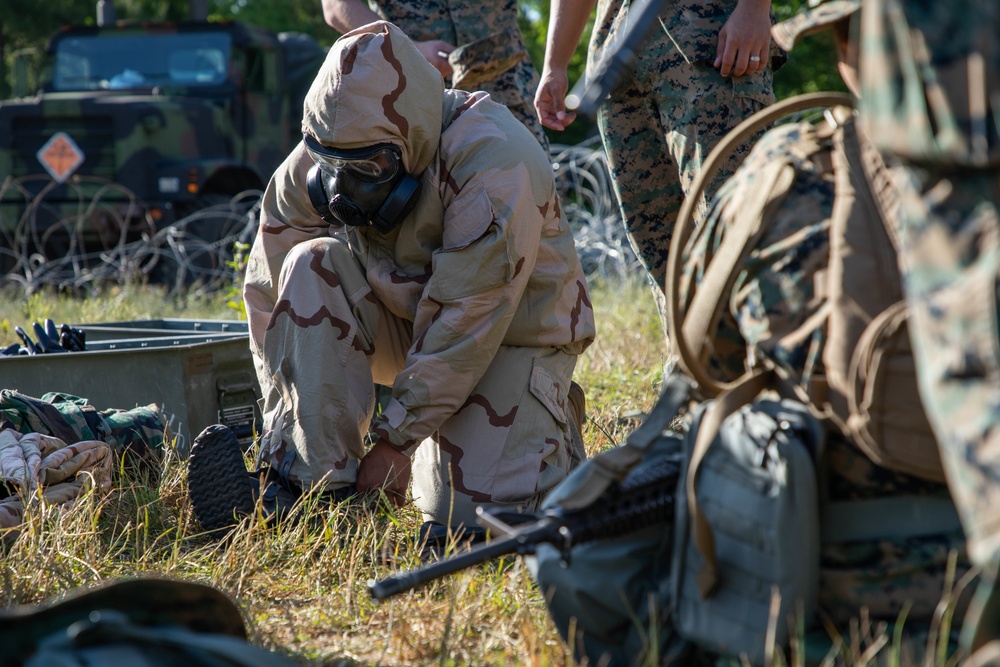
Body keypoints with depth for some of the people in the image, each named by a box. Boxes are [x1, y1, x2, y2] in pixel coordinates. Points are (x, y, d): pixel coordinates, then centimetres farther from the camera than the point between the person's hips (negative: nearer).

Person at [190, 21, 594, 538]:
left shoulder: (491, 165, -31)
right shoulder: (312, 165, -13)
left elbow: (469, 324, -30)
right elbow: (270, 298, -8)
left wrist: (398, 437, -27)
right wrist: (284, 434, -12)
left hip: (509, 328, -4)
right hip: (408, 319, 5)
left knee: (470, 512, -22)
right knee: (312, 268, -25)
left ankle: (551, 420, 13)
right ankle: (316, 480, -22)